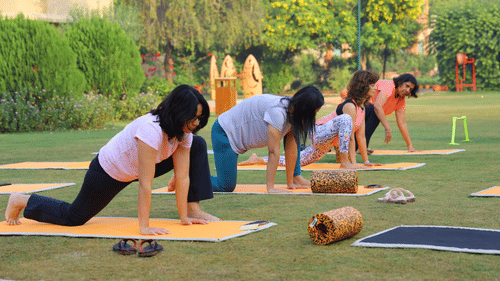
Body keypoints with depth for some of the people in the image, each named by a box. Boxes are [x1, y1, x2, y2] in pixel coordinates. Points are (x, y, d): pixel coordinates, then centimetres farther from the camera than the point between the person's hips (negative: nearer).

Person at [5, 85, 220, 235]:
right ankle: (22, 201, 29)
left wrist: (184, 216, -14)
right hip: (108, 173, -7)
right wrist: (144, 227, -36)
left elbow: (183, 176, -11)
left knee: (198, 145, -3)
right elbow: (145, 184, -39)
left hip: (135, 167, 7)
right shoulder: (151, 129, -40)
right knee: (74, 217, 8)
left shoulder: (184, 133, -16)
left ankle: (193, 210, -2)